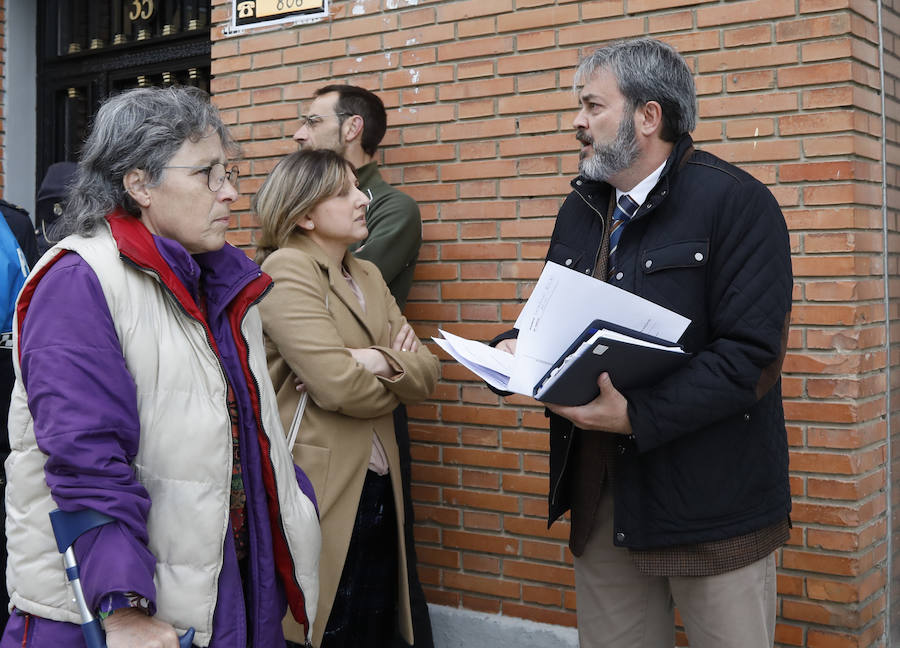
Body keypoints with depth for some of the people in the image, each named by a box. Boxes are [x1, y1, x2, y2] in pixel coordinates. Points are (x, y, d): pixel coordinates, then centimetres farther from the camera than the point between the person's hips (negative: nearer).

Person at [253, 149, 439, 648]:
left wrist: (380, 362, -16)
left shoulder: (368, 275, 14)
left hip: (378, 490, 7)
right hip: (321, 494, -7)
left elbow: (426, 373, 5)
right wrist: (396, 375, -1)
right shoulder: (286, 270, -11)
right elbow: (338, 384, -21)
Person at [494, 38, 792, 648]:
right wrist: (516, 349, -3)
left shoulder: (737, 202, -12)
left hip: (710, 500, -6)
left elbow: (753, 356, -20)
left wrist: (638, 416, -26)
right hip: (600, 491, 6)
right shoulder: (582, 207, 11)